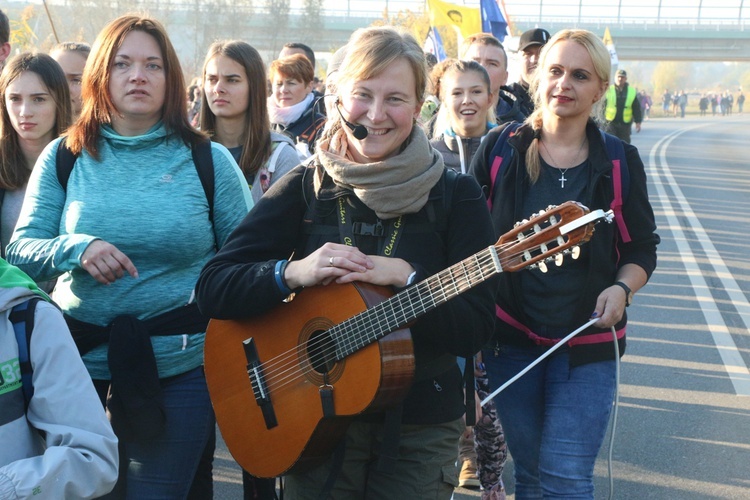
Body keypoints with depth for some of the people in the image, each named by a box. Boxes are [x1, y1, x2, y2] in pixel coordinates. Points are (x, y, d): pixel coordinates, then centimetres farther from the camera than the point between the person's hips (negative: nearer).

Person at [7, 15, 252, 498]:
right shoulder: (63, 158, 2)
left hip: (182, 365, -2)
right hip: (79, 360, 2)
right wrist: (75, 250, -21)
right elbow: (21, 250, -1)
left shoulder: (208, 159, -2)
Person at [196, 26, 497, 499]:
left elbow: (476, 329, -12)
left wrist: (404, 277, -25)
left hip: (420, 428, 0)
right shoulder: (305, 187, -3)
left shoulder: (456, 195, -6)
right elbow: (213, 290, -9)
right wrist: (293, 273, -24)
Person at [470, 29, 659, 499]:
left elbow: (642, 247, 6)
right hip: (510, 338, 1)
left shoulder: (620, 161, -2)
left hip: (588, 346, -1)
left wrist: (622, 288, -14)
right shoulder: (500, 148, -2)